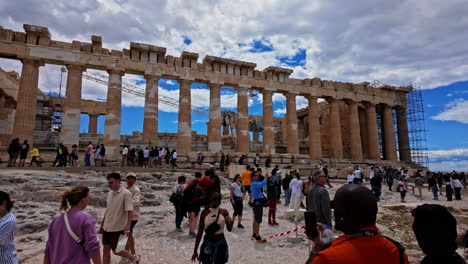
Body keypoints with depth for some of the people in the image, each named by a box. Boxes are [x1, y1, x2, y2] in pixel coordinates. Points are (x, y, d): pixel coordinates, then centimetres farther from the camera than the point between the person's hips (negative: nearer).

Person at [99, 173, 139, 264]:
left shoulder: (126, 193, -16)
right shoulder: (110, 193, 6)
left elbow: (130, 211, -21)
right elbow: (107, 210, 15)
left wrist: (128, 225, -30)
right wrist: (102, 224, 18)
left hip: (118, 228, -7)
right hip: (107, 227, 7)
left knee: (116, 251, 3)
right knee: (106, 250, 9)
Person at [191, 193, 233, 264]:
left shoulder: (224, 212, -5)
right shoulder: (205, 212, -7)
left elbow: (229, 229, -12)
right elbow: (200, 232, -2)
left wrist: (230, 222, -36)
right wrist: (195, 251, 0)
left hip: (221, 243, 0)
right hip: (207, 243, 0)